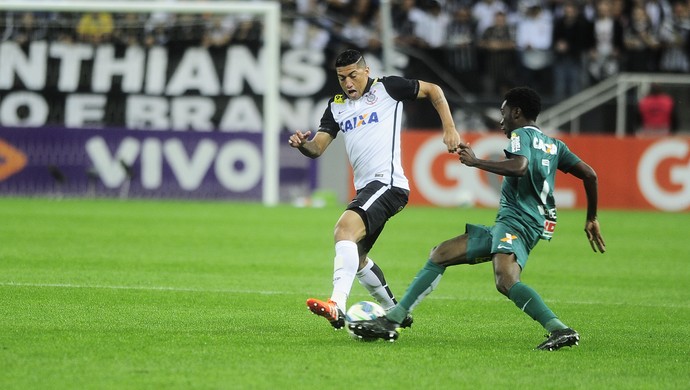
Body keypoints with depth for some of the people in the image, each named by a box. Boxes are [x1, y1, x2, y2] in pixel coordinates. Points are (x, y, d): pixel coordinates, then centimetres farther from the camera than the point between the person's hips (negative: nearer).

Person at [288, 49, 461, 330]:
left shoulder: (386, 88, 1)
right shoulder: (336, 106, 16)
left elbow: (433, 91, 11)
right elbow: (317, 147, 8)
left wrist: (449, 130, 3)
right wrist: (302, 144, -15)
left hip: (387, 183, -9)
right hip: (365, 188, 9)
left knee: (345, 229, -30)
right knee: (356, 258, 17)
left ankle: (337, 305, -44)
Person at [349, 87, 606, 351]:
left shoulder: (521, 135, -2)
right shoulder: (554, 145, 22)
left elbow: (519, 167, -23)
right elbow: (589, 175, 17)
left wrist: (475, 162, -14)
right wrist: (591, 219, 24)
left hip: (516, 222, -10)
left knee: (505, 280, -36)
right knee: (440, 255, 14)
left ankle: (560, 330, -46)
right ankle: (390, 321, 14)